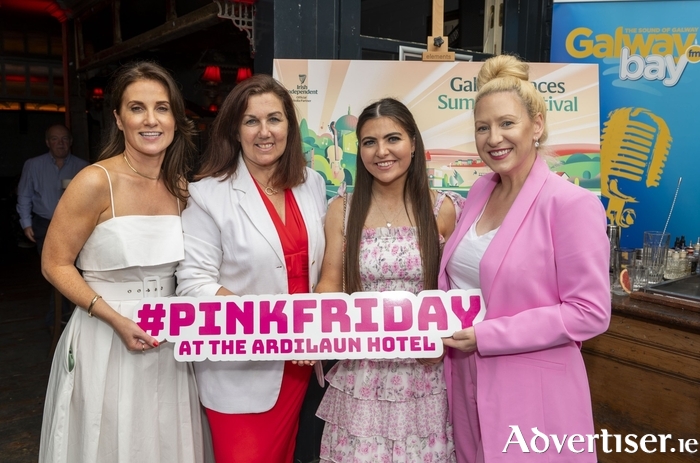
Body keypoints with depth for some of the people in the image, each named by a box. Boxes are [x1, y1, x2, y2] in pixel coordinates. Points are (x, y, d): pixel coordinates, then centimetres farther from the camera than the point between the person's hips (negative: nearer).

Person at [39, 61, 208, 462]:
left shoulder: (181, 187, 2)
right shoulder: (96, 182, -14)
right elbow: (55, 264, -10)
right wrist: (117, 320, -18)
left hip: (168, 339, 5)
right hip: (106, 340, -5)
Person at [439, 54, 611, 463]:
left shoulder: (572, 203, -15)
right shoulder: (480, 191, 5)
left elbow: (590, 313, -17)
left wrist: (487, 336, -19)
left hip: (531, 390, -6)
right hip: (467, 380, 7)